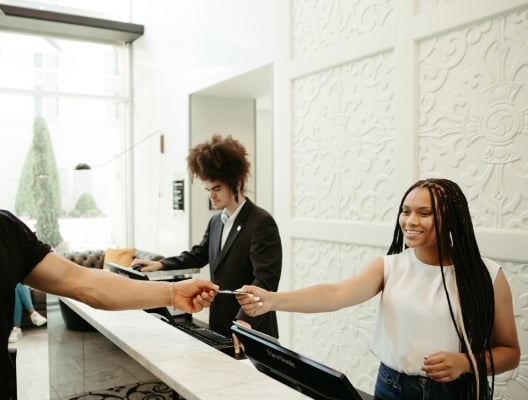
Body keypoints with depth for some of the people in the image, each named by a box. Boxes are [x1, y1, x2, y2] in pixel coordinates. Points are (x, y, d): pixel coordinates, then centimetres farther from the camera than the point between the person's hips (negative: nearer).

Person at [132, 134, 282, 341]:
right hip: (220, 328, 7)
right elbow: (198, 255, 23)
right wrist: (161, 264, 11)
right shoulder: (216, 222, 10)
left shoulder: (261, 223, -16)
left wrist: (245, 321, -34)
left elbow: (265, 280, -24)